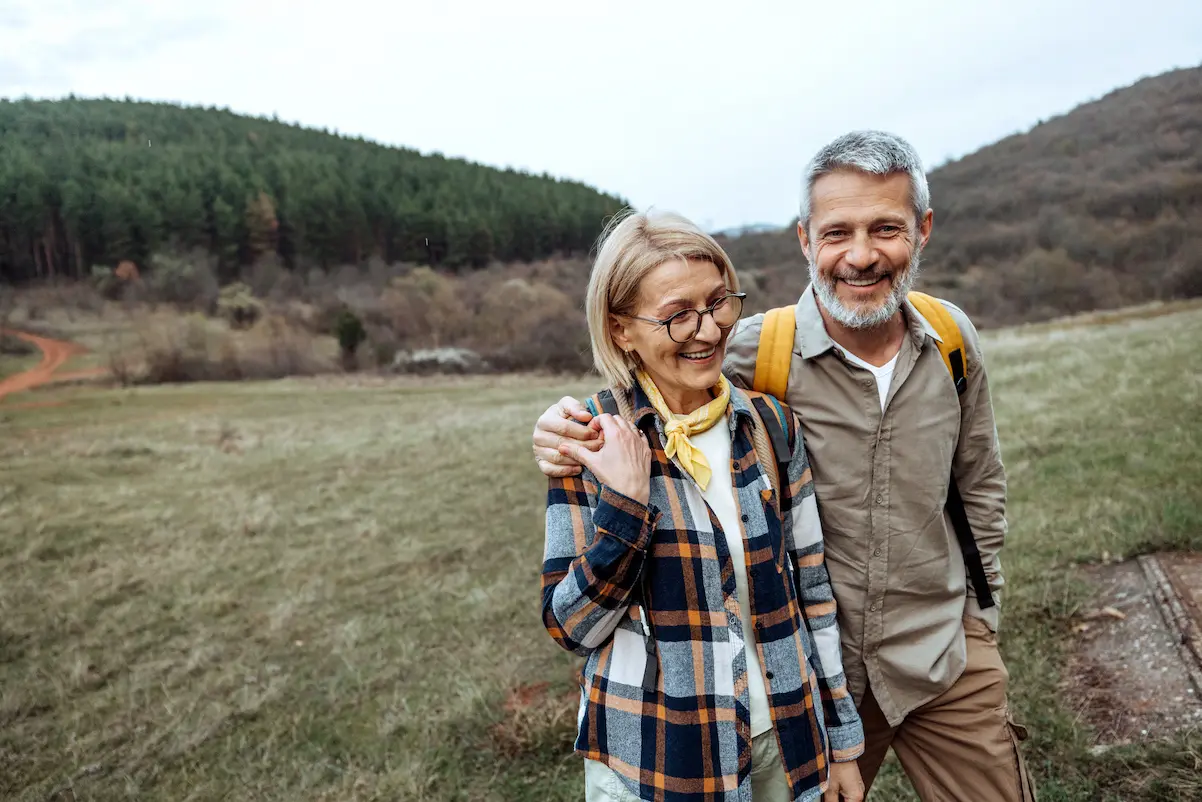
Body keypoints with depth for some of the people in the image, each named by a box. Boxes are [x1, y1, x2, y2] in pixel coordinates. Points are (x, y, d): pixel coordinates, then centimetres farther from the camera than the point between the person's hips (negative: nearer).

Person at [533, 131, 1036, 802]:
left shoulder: (953, 339, -6)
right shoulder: (755, 351, -18)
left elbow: (980, 483, 8)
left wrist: (983, 611, 12)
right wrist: (572, 430, -29)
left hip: (943, 655, 3)